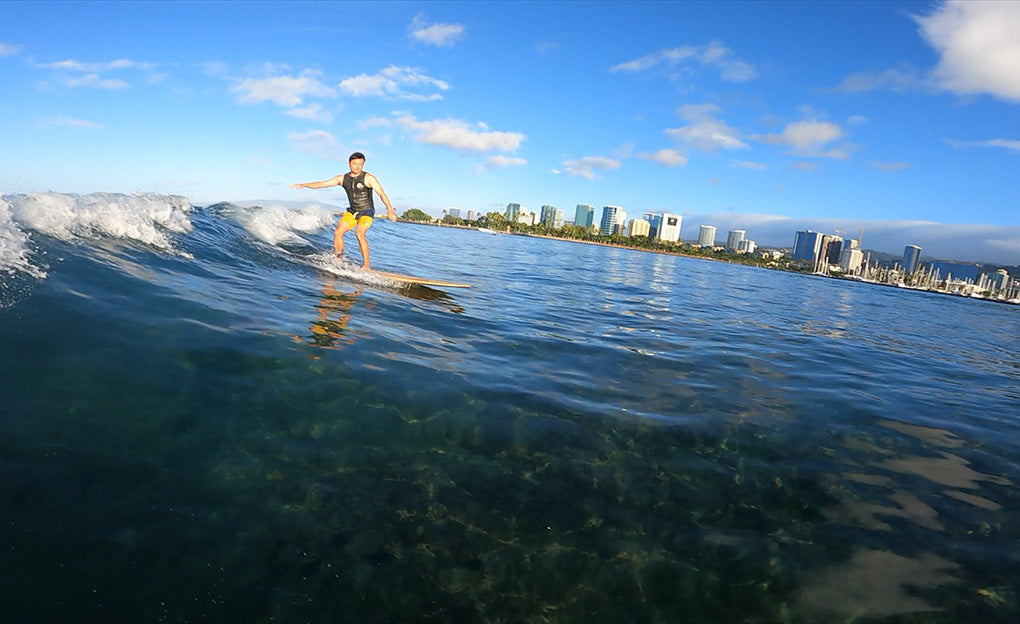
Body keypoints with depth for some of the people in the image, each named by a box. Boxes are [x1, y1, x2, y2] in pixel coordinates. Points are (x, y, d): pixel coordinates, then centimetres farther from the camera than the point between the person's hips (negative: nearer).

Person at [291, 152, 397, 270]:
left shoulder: (368, 178, -13)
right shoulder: (343, 179, 2)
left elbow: (381, 193, -20)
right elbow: (323, 183, 5)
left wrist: (390, 210, -33)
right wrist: (303, 185, -2)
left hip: (367, 211, -5)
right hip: (352, 211, 6)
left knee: (359, 234, -26)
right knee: (338, 232, -10)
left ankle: (366, 265, -21)